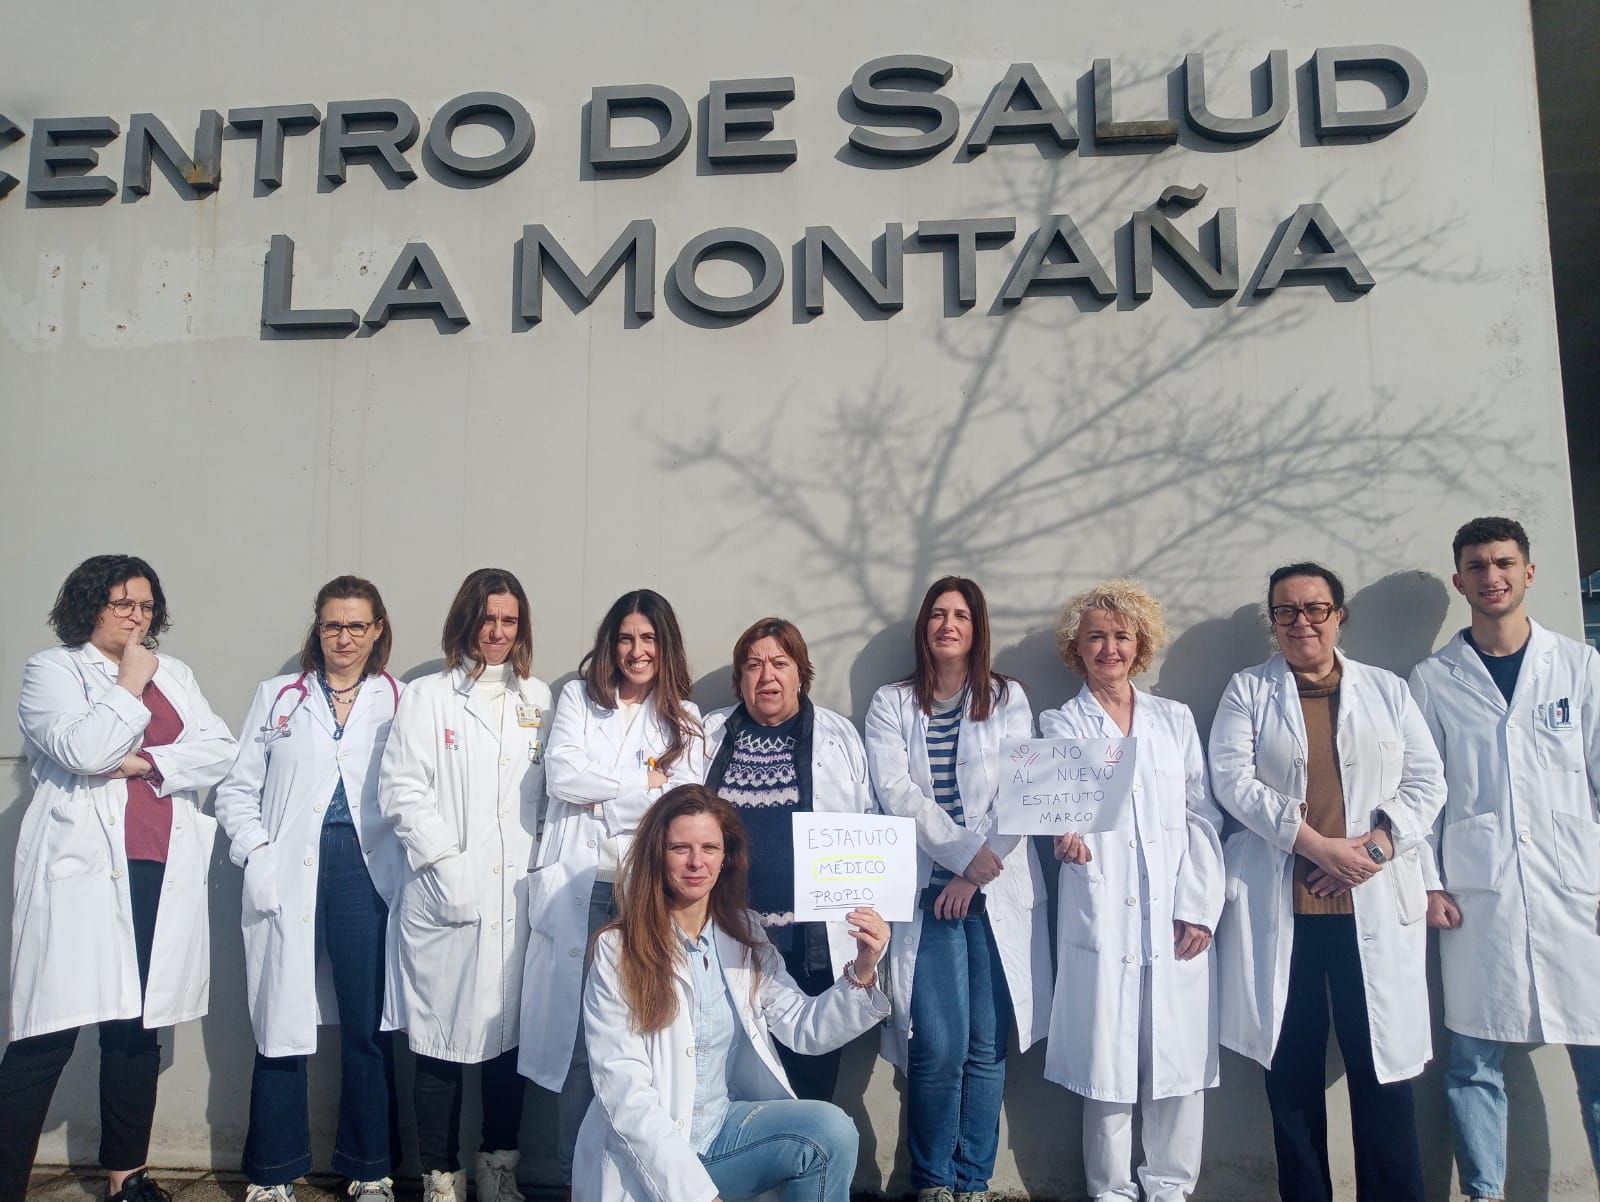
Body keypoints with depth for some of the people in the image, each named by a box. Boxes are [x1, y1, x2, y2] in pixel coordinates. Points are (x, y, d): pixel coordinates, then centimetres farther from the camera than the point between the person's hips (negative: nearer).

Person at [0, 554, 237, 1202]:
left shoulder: (173, 674, 17)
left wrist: (145, 762, -7)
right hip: (82, 871, -4)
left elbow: (222, 749, 5)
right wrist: (129, 684, -4)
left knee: (138, 1028, 10)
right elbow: (83, 749, -13)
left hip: (161, 874, 4)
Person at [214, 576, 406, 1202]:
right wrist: (256, 852, -5)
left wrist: (408, 858, -6)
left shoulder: (398, 701, 8)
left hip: (366, 871, 0)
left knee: (368, 1024, 4)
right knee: (282, 1022, 4)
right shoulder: (278, 696, 10)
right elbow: (237, 787, 9)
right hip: (288, 875, 1)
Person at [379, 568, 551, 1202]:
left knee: (509, 1032, 7)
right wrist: (446, 864, -11)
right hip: (445, 898, -2)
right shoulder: (429, 696, 4)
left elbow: (554, 790, 12)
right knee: (441, 1039, 3)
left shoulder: (539, 698, 14)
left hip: (517, 895, 3)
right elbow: (402, 791, -3)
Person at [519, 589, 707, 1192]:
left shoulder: (684, 718, 12)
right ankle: (575, 1175, 13)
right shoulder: (579, 697, 10)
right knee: (580, 1037, 1)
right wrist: (644, 784, -4)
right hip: (583, 889, 0)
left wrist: (601, 794, -10)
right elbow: (561, 776, -4)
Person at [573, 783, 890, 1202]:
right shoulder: (617, 950, -10)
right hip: (647, 1155, -4)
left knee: (832, 1129, -21)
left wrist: (861, 974, -16)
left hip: (725, 1125, 4)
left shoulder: (746, 936, 5)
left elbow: (803, 1027, 1)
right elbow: (623, 1090, -15)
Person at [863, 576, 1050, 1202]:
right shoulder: (891, 704, 8)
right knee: (939, 1046, -7)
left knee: (987, 1046, 2)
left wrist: (979, 868, -10)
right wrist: (962, 850, -12)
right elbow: (895, 792, -4)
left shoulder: (1008, 699, 9)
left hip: (998, 888, 1)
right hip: (927, 889, -1)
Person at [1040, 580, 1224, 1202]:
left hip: (1177, 919, 2)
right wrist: (1065, 834, -26)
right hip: (1101, 919, -2)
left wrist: (1200, 907, -1)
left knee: (1179, 1056, 3)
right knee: (1107, 1059, 0)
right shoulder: (1060, 724, 10)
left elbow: (1202, 817, 9)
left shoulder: (1176, 719, 15)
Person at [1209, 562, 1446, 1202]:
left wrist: (1377, 844, -8)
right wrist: (1316, 844, -12)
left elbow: (1427, 780, 8)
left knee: (1382, 1066, 0)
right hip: (1279, 905, -1)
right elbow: (1233, 778, -4)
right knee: (1291, 1069, 5)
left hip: (1375, 904, 1)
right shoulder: (1247, 690, 8)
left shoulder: (1388, 690, 13)